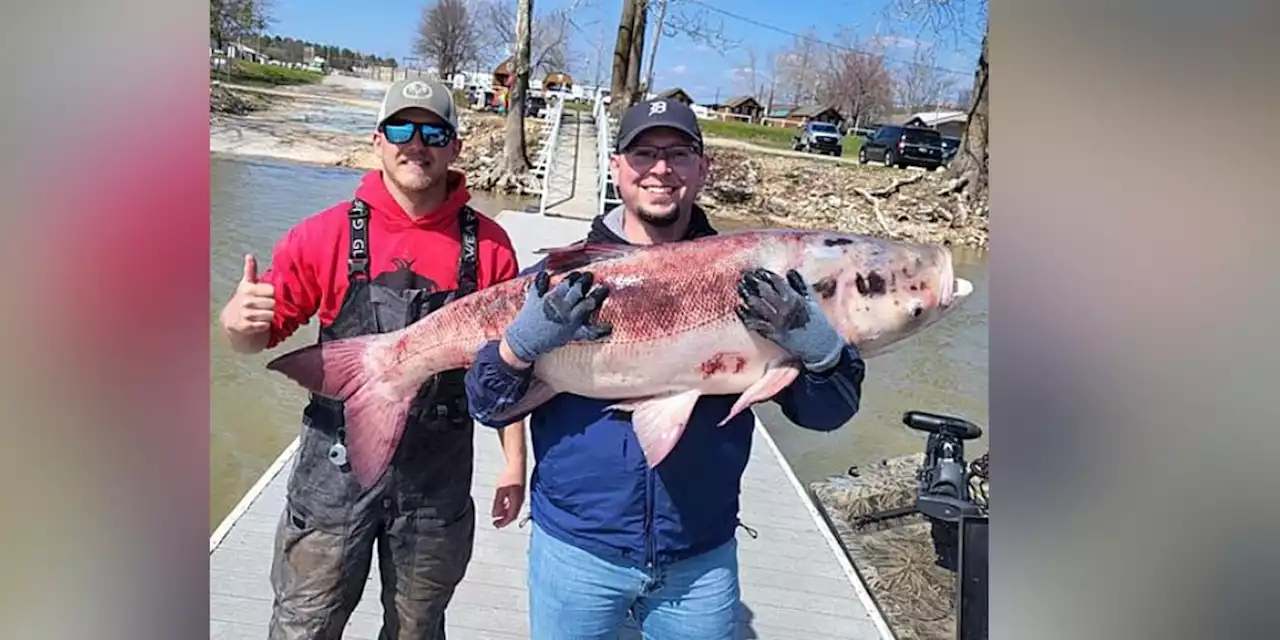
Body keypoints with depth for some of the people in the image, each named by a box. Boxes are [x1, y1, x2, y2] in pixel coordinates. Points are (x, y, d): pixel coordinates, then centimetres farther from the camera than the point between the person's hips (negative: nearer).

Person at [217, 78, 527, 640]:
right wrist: (237, 322, -23)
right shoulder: (326, 235, -6)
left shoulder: (487, 245, -4)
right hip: (337, 467, -1)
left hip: (439, 480, 1)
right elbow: (261, 335, 0)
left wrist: (515, 463, 0)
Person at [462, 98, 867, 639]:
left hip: (702, 559, 1)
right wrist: (525, 340, -24)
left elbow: (828, 410, -5)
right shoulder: (564, 273, -5)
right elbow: (486, 405, -5)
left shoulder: (749, 277, -3)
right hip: (574, 551, 0)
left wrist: (808, 335, -24)